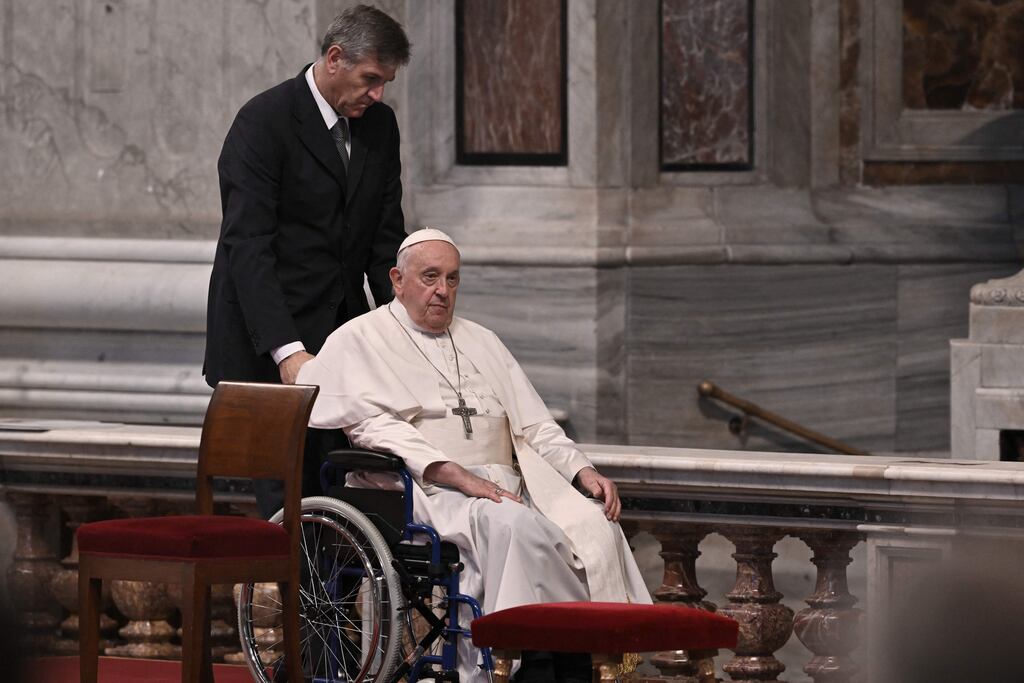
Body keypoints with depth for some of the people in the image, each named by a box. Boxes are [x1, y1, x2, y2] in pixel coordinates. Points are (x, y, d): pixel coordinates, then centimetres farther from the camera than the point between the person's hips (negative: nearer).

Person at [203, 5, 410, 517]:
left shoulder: (380, 125, 8)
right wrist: (287, 351, -28)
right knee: (290, 489, -10)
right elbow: (248, 247, -19)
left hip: (342, 334, 6)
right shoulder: (264, 122, -13)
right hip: (269, 350, -6)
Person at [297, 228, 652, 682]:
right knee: (515, 525, -36)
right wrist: (457, 476, -20)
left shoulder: (481, 342, 27)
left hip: (507, 485, 6)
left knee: (597, 525, -24)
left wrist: (584, 472, 2)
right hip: (425, 490, -6)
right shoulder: (359, 341, 8)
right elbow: (374, 427, -8)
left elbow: (534, 427, 23)